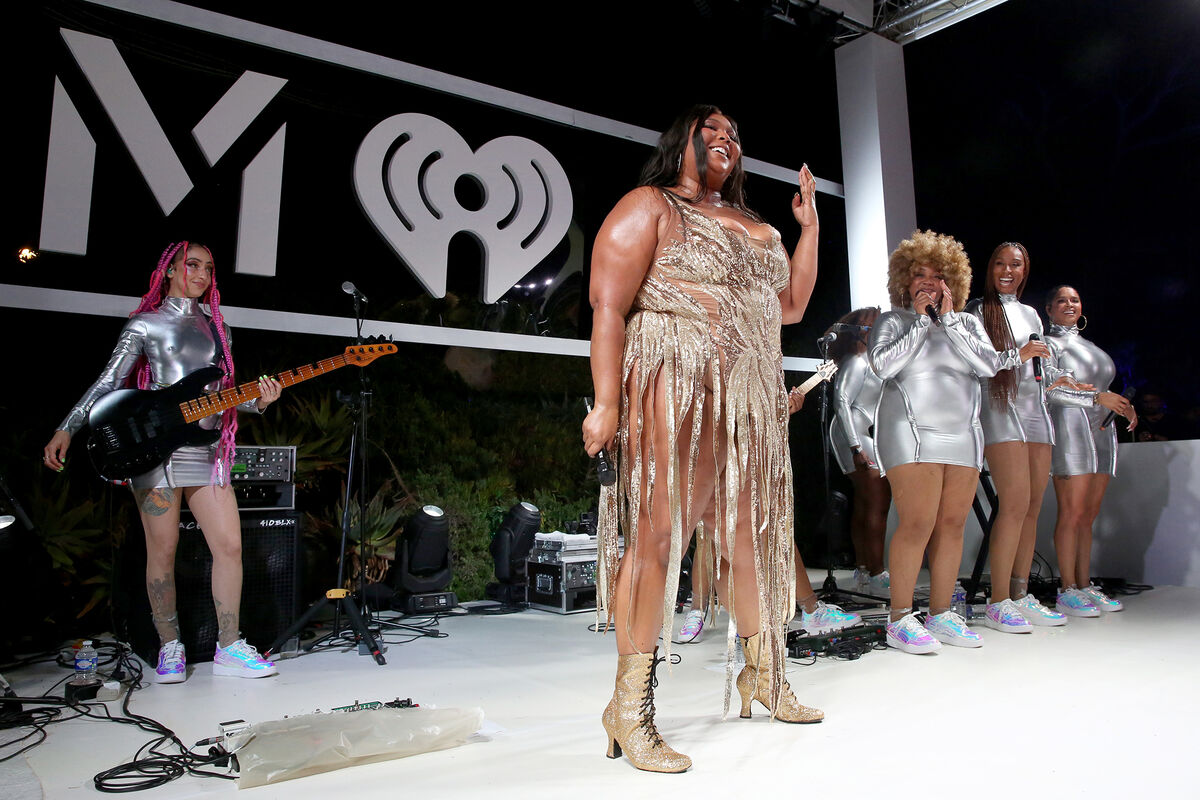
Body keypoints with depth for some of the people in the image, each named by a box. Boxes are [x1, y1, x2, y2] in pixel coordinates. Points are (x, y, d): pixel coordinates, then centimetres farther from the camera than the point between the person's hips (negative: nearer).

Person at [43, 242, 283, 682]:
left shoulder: (217, 328, 18)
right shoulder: (145, 324, 6)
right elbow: (108, 382, 3)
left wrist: (257, 400, -3)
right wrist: (66, 430, -4)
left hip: (207, 450, 4)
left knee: (229, 545, -2)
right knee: (162, 551, 1)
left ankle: (228, 647, 8)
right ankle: (170, 648, 16)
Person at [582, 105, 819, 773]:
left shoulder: (756, 227, 26)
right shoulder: (649, 206, 3)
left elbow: (790, 306, 26)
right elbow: (609, 307, -8)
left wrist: (810, 227, 23)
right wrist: (607, 404, -18)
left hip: (752, 399, 7)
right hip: (674, 387, -7)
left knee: (750, 529, 10)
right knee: (659, 530, -11)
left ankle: (762, 673, 27)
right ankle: (630, 707, -2)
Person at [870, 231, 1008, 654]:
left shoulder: (968, 323, 18)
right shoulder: (893, 321, 8)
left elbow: (989, 364, 1)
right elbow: (883, 365, -10)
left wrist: (949, 318, -2)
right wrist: (921, 318, -5)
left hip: (963, 435, 5)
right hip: (911, 433, -5)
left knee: (952, 524, 1)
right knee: (917, 523, -14)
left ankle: (940, 615, 11)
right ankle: (900, 621, -8)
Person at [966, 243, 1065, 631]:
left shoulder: (1031, 314, 23)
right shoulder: (978, 310, 4)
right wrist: (1017, 355, -15)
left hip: (1036, 410, 7)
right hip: (1001, 411, -7)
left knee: (1032, 507, 3)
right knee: (1015, 504, -15)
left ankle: (1021, 596, 10)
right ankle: (998, 603, -11)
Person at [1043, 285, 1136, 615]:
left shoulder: (1089, 346, 23)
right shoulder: (1050, 343, 1)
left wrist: (1123, 406, 9)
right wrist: (1097, 397, -17)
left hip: (1101, 430, 7)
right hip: (1070, 428, -7)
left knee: (1089, 514, 6)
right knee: (1072, 512, -10)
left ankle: (1085, 586, 11)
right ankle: (1067, 591, -5)